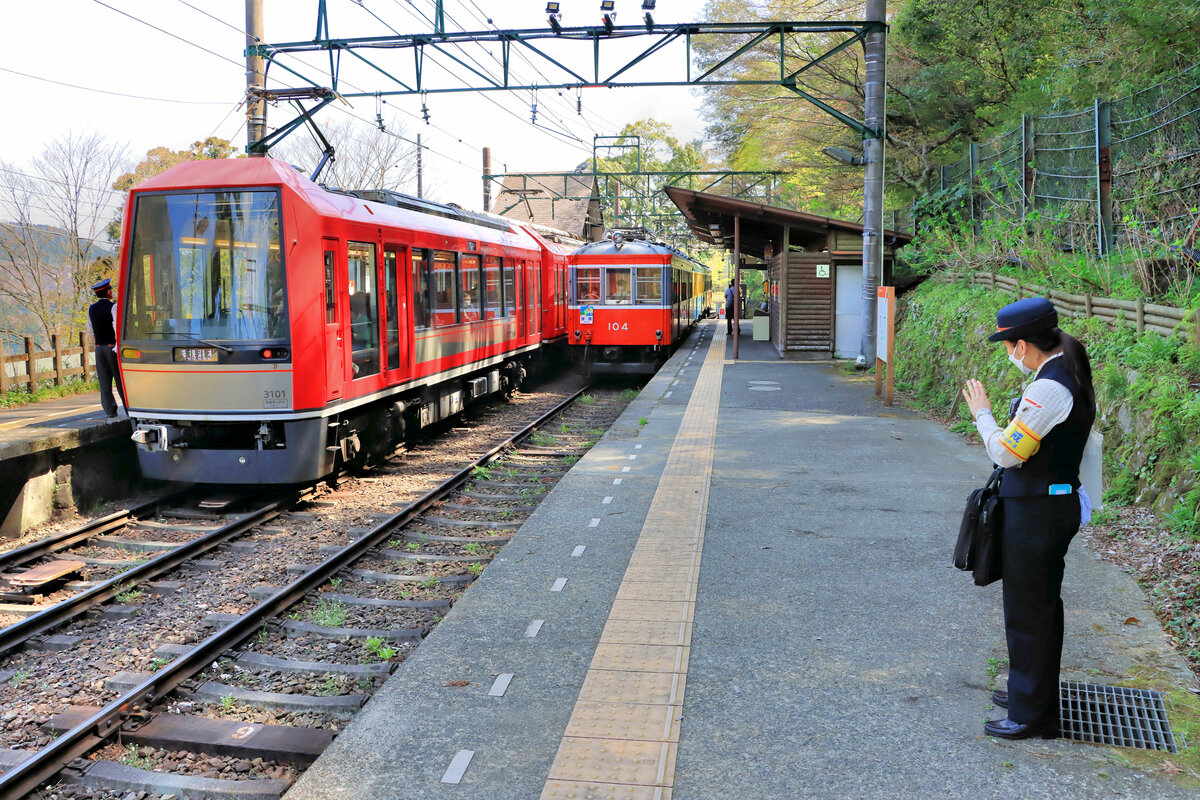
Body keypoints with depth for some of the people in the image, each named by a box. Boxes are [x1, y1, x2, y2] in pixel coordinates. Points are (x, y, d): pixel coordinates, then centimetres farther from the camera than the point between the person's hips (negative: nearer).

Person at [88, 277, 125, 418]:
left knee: (104, 381, 5)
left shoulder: (91, 308, 9)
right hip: (113, 347, -5)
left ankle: (110, 410, 3)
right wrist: (118, 344, -15)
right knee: (121, 380, 1)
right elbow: (117, 327, -17)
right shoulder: (113, 307, -9)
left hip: (99, 348, 5)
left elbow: (91, 330, 13)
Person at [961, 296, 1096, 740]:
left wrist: (981, 414, -7)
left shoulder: (1049, 388, -24)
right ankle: (1031, 691, 37)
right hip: (1056, 503, 10)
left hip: (1037, 512, -10)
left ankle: (1033, 715, 11)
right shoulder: (1071, 377, 8)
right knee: (1042, 604, 21)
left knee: (1029, 611, 0)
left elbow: (1006, 452, -21)